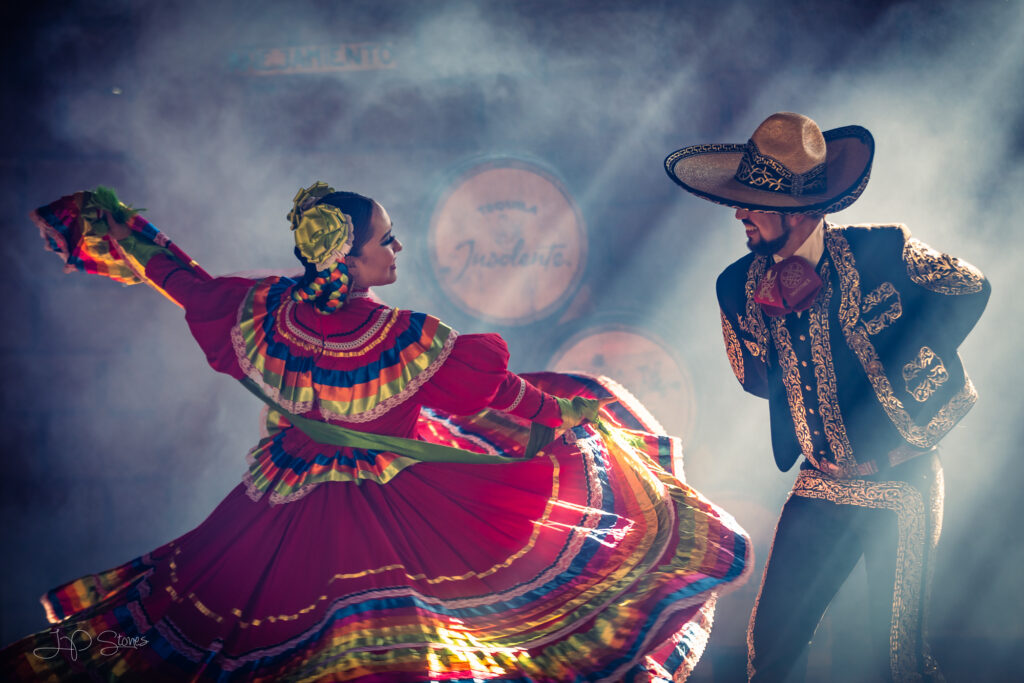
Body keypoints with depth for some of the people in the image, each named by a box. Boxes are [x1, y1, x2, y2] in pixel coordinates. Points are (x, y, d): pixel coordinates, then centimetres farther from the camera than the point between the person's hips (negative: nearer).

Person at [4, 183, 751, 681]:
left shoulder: (263, 311, -16)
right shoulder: (407, 341, -28)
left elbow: (194, 288, 4)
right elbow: (498, 394, -15)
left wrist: (126, 239, 22)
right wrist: (570, 410, 3)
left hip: (290, 516, 5)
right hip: (400, 512, -5)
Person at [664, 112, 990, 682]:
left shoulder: (883, 250, -11)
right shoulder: (739, 287, 1)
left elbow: (973, 289, 4)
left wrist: (912, 374, -3)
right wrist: (781, 303, -7)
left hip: (900, 486, -4)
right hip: (818, 488, 4)